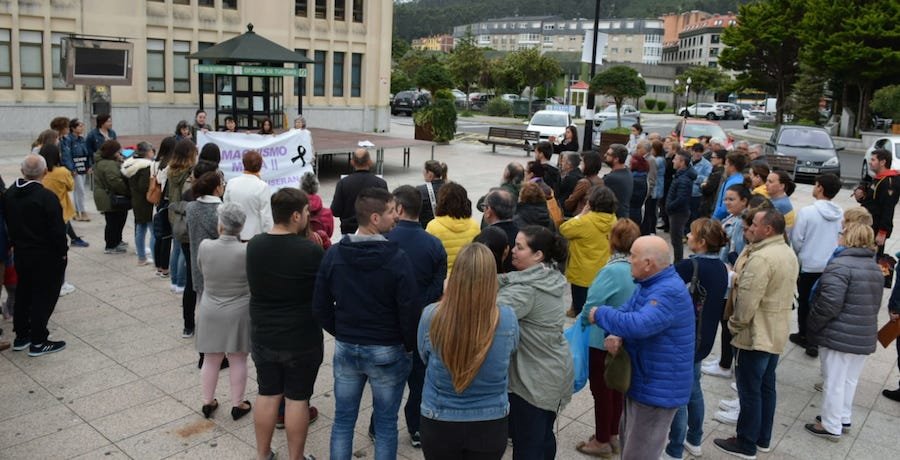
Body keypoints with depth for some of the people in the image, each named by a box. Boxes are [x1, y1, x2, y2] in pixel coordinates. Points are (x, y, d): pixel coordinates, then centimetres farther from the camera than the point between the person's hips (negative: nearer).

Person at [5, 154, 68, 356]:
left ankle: (21, 336, 28)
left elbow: (7, 225, 9)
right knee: (44, 296, 2)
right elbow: (57, 230, -20)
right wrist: (63, 253, -7)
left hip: (21, 254, 7)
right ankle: (38, 342, 8)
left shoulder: (9, 194, 2)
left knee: (23, 294, 19)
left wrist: (17, 244, 18)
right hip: (46, 256, -7)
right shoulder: (47, 197, -21)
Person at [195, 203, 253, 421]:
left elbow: (201, 269, 5)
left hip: (210, 313, 2)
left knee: (211, 360, 16)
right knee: (238, 361, 11)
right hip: (238, 313, -2)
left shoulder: (205, 246, -13)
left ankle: (207, 403, 29)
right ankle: (237, 405, 21)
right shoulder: (247, 251, -20)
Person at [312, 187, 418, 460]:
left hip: (345, 348, 4)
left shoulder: (333, 254, -4)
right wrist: (410, 346, 1)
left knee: (343, 420, 16)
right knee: (385, 424, 10)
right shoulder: (397, 258, -18)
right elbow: (410, 310, -16)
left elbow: (320, 307, 1)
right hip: (387, 352, -4)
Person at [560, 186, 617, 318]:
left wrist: (580, 215, -6)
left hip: (583, 273, -6)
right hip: (604, 272, 6)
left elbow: (563, 229, -13)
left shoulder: (585, 221, -23)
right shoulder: (613, 220, -5)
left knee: (580, 309, 9)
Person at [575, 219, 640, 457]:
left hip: (603, 341, -7)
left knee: (601, 390, 9)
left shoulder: (612, 270, -27)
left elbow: (592, 303, -27)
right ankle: (613, 436, 35)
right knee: (616, 387, 21)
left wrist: (582, 322, -7)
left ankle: (602, 441, 22)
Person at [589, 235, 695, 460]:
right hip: (641, 381, 10)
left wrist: (600, 314, -23)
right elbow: (625, 312, 7)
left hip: (657, 389, -10)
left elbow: (638, 324, -40)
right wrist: (615, 335, -16)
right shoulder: (649, 283, 6)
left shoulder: (670, 292, -28)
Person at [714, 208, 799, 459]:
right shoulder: (788, 253, 9)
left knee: (750, 390, 2)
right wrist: (741, 278, 5)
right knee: (766, 387, 18)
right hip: (776, 333, 10)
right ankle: (763, 438, 30)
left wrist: (734, 324, -10)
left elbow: (748, 300, -26)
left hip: (756, 335, -10)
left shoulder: (761, 258, -24)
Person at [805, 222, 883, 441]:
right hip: (865, 336, 8)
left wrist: (812, 326, -12)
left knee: (834, 382, 4)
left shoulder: (840, 265, -19)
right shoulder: (876, 268, 11)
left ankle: (831, 426, 14)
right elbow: (875, 303, 17)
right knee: (850, 381, 20)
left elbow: (829, 303, -25)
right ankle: (843, 419, 33)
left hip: (839, 336, -8)